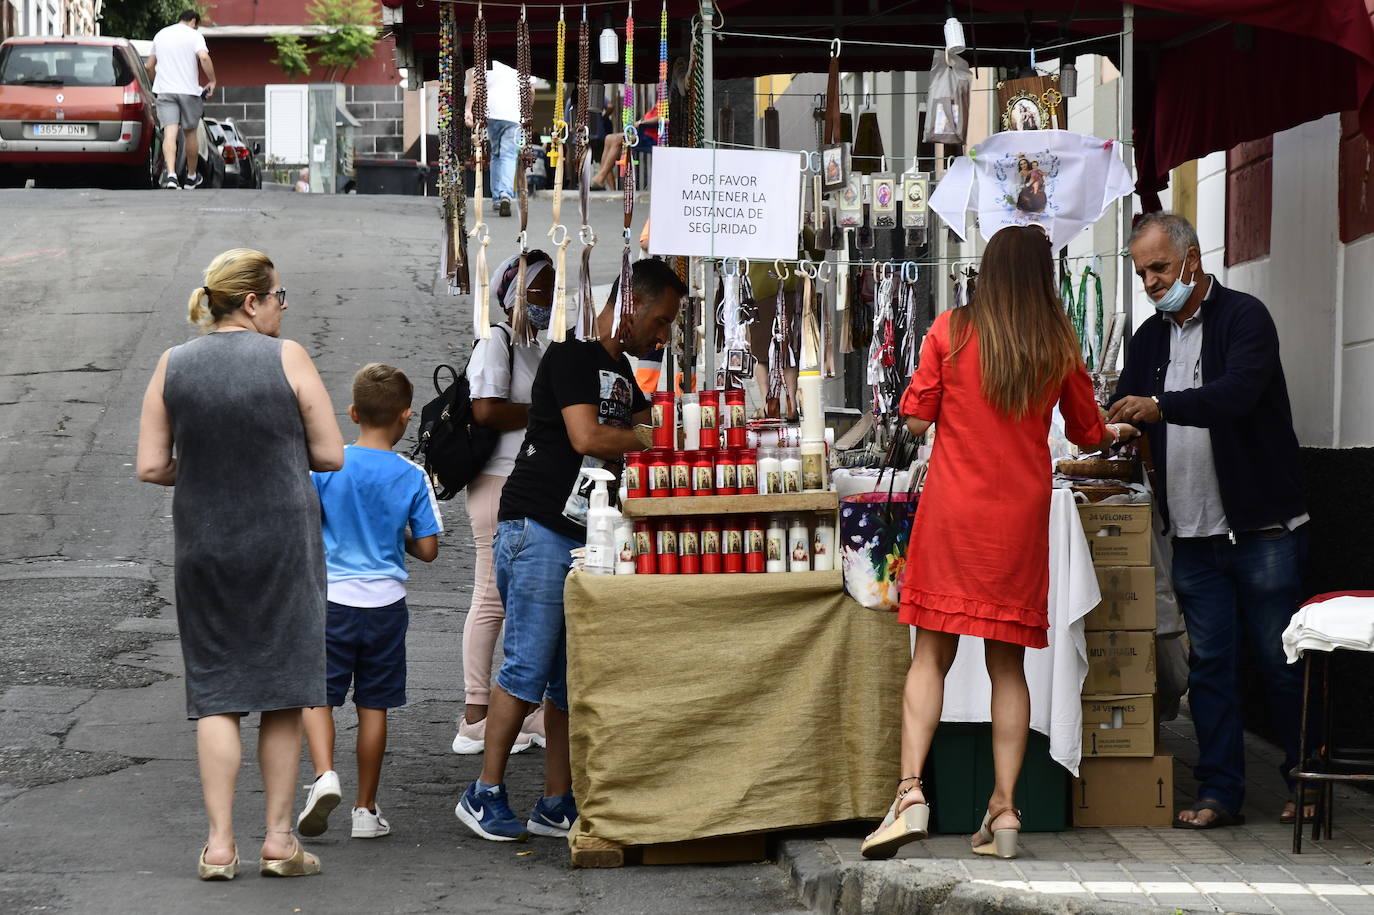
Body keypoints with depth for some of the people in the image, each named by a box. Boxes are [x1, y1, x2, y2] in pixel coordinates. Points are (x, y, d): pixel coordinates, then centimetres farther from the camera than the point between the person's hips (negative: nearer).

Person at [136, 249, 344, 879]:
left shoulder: (172, 366, 1)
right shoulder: (286, 358, -7)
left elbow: (151, 467, 0)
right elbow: (331, 455, -5)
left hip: (202, 544, 2)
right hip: (283, 542, -2)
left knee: (214, 691, 7)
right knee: (282, 690, 7)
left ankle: (219, 844, 2)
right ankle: (278, 840, 10)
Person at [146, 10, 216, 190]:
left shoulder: (160, 35, 15)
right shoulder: (194, 35, -1)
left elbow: (150, 66, 22)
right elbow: (204, 57, -19)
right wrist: (212, 81, -9)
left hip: (165, 90, 3)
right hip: (189, 90, -3)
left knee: (170, 133, -8)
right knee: (190, 133, 12)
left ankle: (171, 175, -27)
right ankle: (191, 177, 25)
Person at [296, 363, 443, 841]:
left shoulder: (327, 465, -7)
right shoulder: (412, 478, -5)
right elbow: (428, 550, -3)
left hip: (332, 600, -1)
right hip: (385, 604, 1)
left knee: (317, 693, 8)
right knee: (374, 704, 9)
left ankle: (325, 772, -16)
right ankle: (366, 808, 13)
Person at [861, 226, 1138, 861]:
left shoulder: (951, 330, -3)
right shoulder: (1060, 345, 3)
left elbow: (916, 421, -2)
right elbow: (1088, 432, 15)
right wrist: (1120, 433, 37)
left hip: (953, 508, -1)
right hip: (1021, 520, 2)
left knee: (932, 655, 2)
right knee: (1007, 663, 8)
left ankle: (910, 790, -15)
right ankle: (1004, 808, 4)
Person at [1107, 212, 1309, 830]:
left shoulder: (1244, 318, -8)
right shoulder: (1150, 337, 14)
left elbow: (1238, 392, -24)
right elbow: (1125, 407, 15)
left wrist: (1159, 406, -35)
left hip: (1262, 529, -6)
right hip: (1193, 535, 6)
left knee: (1280, 660, 1)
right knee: (1209, 663, 5)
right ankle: (1219, 793, 9)